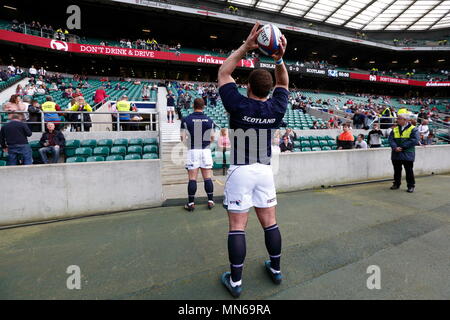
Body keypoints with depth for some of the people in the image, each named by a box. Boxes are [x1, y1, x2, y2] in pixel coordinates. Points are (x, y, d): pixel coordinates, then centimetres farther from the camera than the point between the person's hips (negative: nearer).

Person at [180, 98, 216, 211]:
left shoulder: (186, 120, -3)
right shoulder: (209, 120, 2)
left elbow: (183, 138, -5)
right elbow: (212, 138, 3)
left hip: (192, 151, -1)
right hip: (206, 150, 2)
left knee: (192, 178, 3)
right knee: (207, 177, 7)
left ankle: (191, 203, 10)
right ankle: (210, 201, 14)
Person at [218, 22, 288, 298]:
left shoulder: (238, 105, -12)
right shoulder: (276, 108, -2)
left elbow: (223, 73, 4)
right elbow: (283, 83, 18)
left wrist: (246, 47, 1)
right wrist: (279, 58, 4)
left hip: (241, 171, -4)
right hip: (265, 171, 4)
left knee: (238, 227, 4)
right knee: (270, 222, 15)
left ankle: (235, 281, 16)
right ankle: (276, 269, 33)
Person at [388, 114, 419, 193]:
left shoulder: (413, 129, -1)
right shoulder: (395, 129, 12)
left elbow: (414, 140, -12)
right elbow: (391, 139, 1)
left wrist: (402, 147, -18)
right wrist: (395, 147, -15)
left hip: (407, 155, -4)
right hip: (396, 154, 4)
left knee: (409, 171, 2)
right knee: (397, 170, 12)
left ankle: (411, 186, 13)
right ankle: (396, 184, 24)